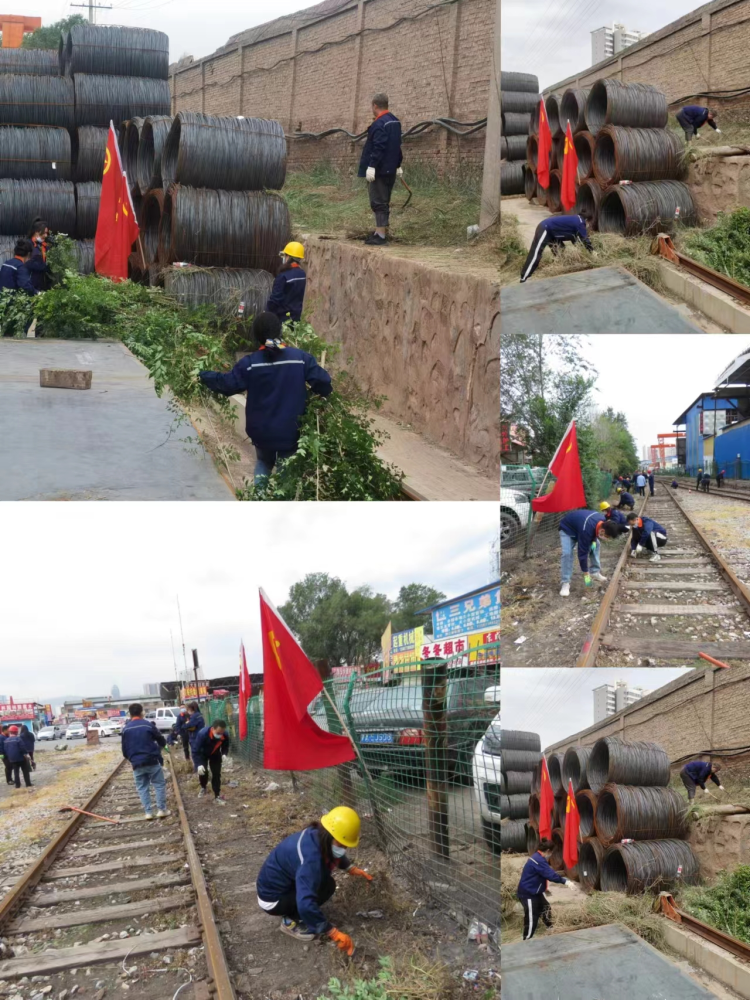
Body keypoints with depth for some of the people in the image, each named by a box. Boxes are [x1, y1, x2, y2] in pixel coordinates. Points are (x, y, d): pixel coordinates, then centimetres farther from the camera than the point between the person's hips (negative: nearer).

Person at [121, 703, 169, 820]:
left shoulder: (125, 729, 1)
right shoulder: (148, 725, -5)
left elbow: (124, 749, 8)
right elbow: (162, 742, 5)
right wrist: (157, 748, 27)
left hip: (137, 764, 2)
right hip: (152, 761, -2)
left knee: (142, 788, 11)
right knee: (159, 785, 9)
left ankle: (148, 812, 7)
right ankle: (161, 809, 6)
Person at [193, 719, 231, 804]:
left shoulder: (225, 735, -32)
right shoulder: (202, 734, -42)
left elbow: (225, 747, -11)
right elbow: (196, 750, -33)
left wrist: (225, 754, -32)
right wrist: (199, 764, -41)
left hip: (215, 755, 2)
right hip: (203, 754, -2)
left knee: (216, 774, -5)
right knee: (202, 772, -5)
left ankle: (217, 796, 5)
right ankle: (203, 788, 27)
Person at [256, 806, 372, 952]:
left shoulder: (318, 836, -8)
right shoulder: (310, 857, -35)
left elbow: (336, 856, 19)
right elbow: (305, 905, -43)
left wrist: (352, 869, 4)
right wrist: (334, 933, -39)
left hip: (280, 883, 9)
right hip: (272, 899, -9)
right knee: (327, 886, -20)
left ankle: (293, 913, 12)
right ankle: (290, 922, -4)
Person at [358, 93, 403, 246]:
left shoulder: (379, 124, -16)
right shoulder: (395, 121, 14)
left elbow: (378, 147, -25)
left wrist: (371, 166, -25)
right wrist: (398, 165, 25)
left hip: (379, 170, -9)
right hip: (390, 170, 9)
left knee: (378, 202, -8)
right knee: (384, 202, 14)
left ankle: (380, 236, -9)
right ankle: (381, 232, 20)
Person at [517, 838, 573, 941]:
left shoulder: (539, 858, 8)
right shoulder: (538, 861, -27)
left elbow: (549, 871, 15)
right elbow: (551, 875, -30)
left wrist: (563, 878, 9)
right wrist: (564, 881, -25)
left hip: (535, 892, 11)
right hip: (527, 894, -11)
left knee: (545, 908, 23)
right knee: (531, 919, -6)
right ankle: (527, 941, 3)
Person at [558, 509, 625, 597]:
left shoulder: (603, 520, -22)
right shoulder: (586, 531, -43)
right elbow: (582, 553, -35)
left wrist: (594, 540, -12)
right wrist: (586, 574, -27)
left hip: (578, 524, 8)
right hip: (567, 530, -8)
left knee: (595, 545, 2)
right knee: (567, 553, -23)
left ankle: (595, 572, 16)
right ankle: (565, 583, -19)